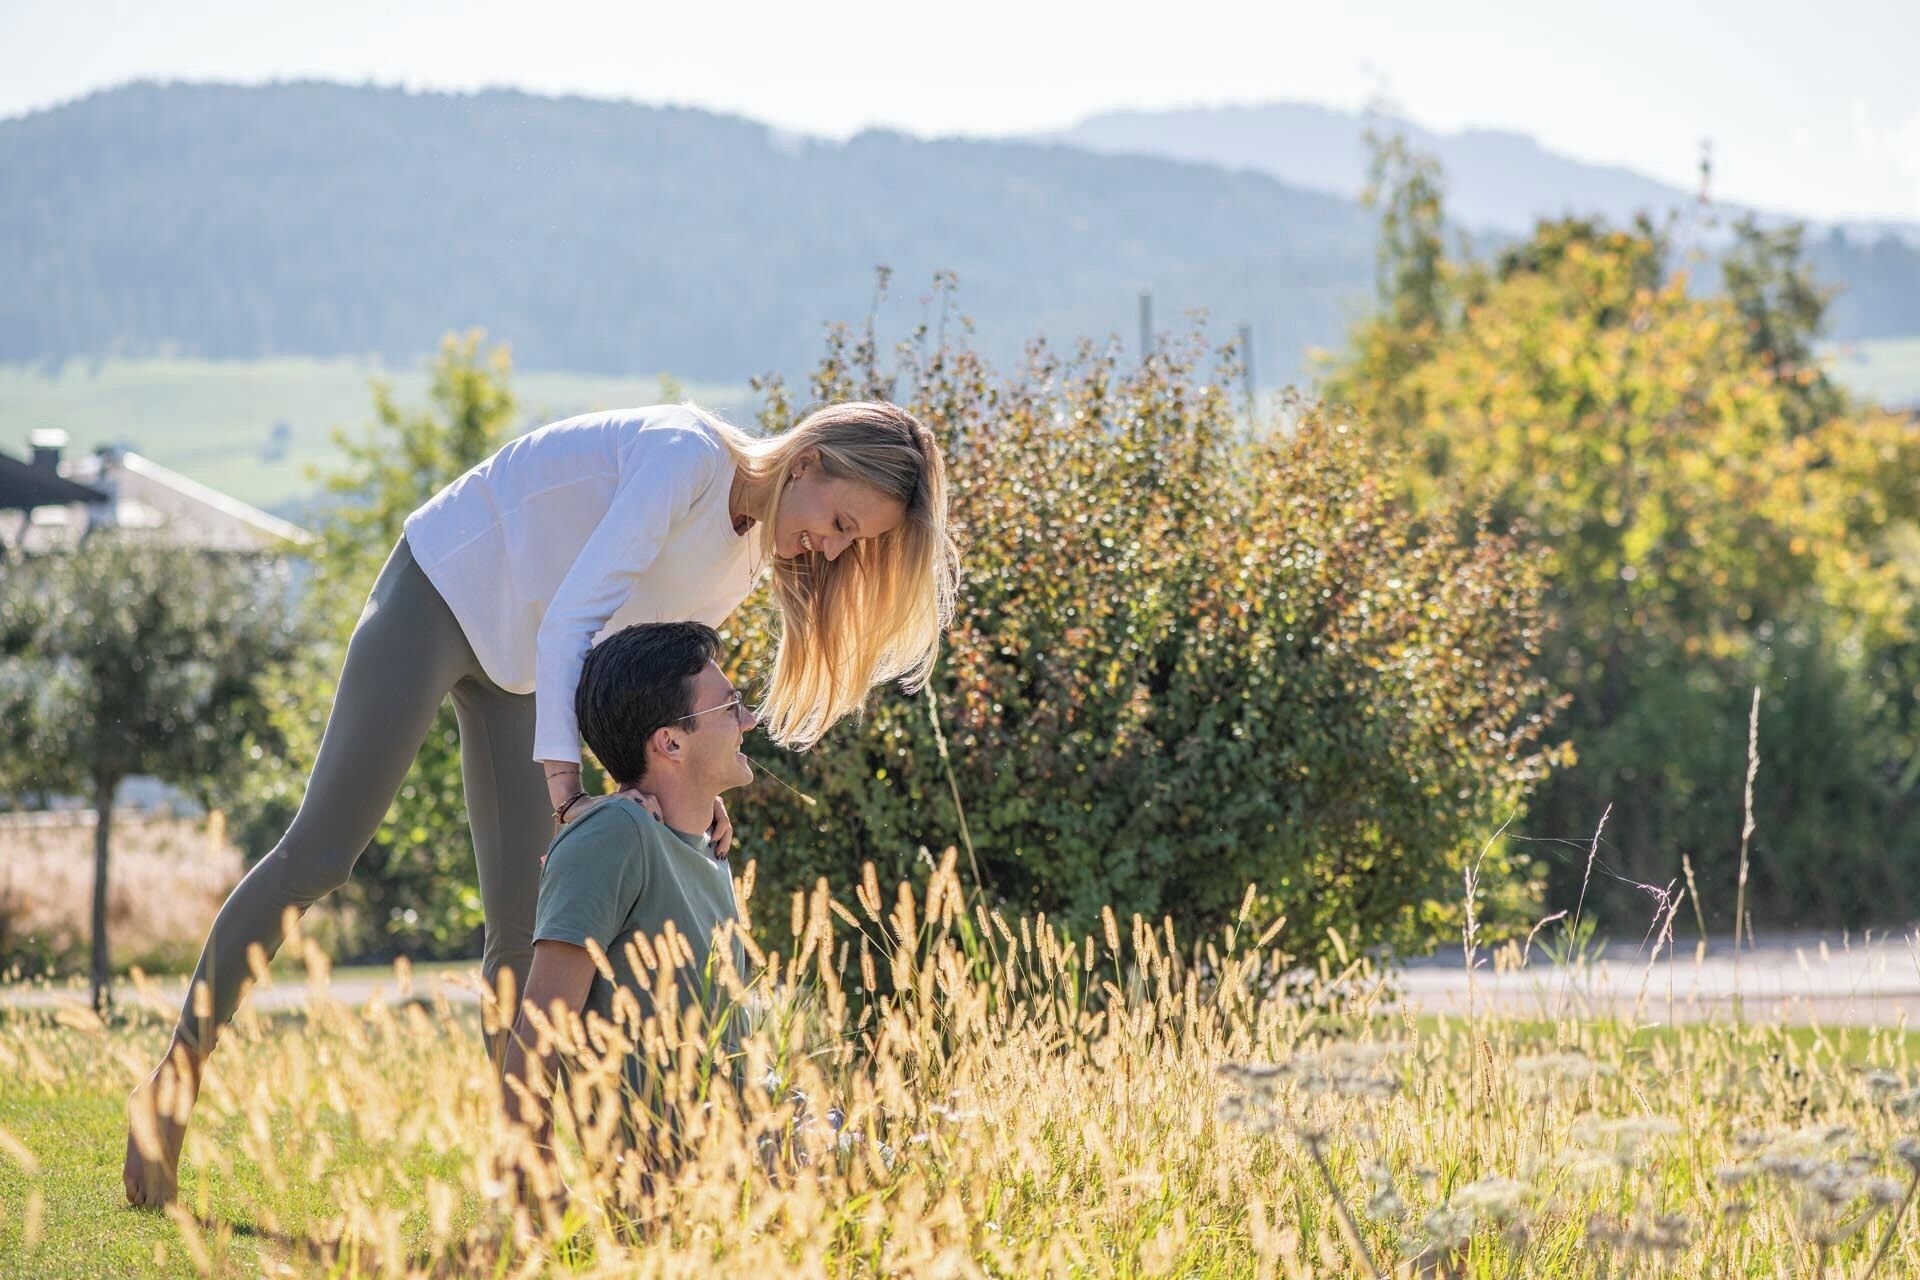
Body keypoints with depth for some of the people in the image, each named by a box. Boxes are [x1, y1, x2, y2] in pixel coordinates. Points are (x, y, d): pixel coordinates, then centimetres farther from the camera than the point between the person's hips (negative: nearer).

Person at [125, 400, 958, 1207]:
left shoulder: (757, 550, 0)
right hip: (442, 593, -8)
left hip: (521, 664, 8)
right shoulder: (688, 455, -27)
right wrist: (562, 786, -38)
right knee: (319, 854, -10)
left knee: (524, 928, 3)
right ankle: (174, 1081, -2)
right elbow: (570, 618, -31)